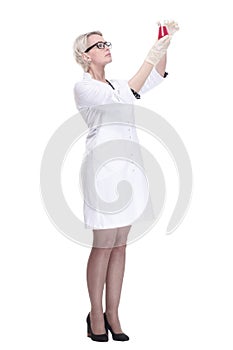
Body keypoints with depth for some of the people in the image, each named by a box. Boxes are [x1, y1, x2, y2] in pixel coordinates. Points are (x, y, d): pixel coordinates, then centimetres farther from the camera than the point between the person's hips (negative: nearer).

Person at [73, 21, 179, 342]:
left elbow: (156, 78, 15)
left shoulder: (115, 84, 18)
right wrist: (150, 59, -23)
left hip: (128, 168, 7)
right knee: (104, 245, -2)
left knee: (120, 245, 7)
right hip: (104, 168, -7)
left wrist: (165, 45, -1)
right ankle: (96, 314, 11)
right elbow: (124, 99, -21)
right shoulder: (83, 88, -5)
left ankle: (112, 315, 14)